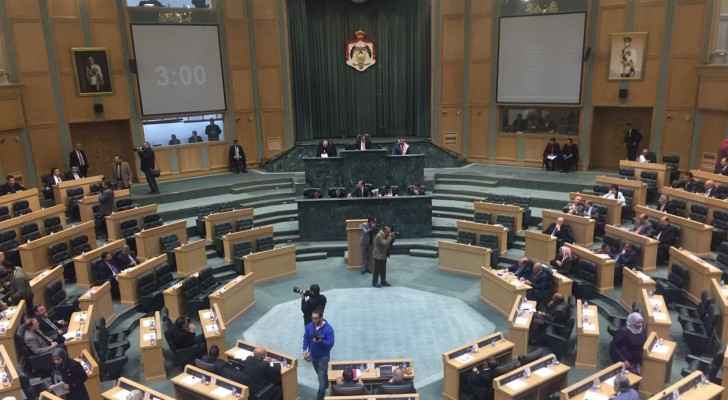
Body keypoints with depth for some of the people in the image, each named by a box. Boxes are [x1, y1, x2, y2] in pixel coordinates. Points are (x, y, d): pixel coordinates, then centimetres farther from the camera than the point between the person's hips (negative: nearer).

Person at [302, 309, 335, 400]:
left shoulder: (328, 328, -24)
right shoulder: (309, 326, -10)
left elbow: (330, 344, -25)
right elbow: (306, 338, 4)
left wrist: (320, 341, -41)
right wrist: (305, 350, -6)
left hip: (323, 356, -5)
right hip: (313, 355, 5)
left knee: (322, 376, -4)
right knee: (320, 374, 25)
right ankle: (326, 384, 51)